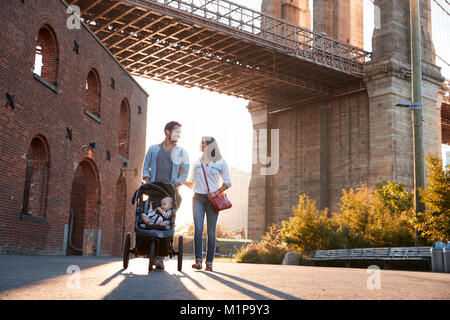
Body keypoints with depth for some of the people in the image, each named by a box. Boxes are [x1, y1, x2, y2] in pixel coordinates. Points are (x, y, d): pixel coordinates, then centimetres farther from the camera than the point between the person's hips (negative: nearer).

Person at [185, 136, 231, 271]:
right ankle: (198, 260, -14)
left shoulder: (220, 162, 7)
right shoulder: (197, 163, 16)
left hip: (212, 199, -2)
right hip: (198, 198, 2)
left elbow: (227, 183, 6)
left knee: (211, 231, -3)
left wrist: (216, 192, -9)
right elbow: (191, 183, 22)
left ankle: (209, 262, 3)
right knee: (198, 228, -13)